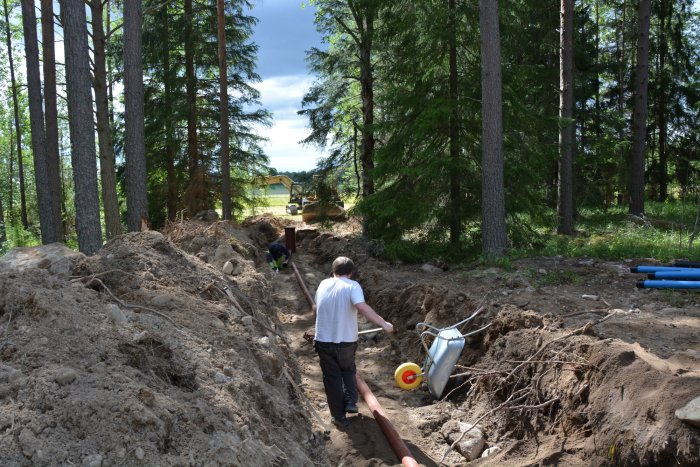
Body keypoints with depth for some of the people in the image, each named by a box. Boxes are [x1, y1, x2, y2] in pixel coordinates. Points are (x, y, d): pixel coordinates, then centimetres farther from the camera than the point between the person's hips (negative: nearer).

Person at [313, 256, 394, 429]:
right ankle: (350, 402, 16)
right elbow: (362, 307, -28)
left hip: (323, 341, 2)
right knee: (348, 370, 27)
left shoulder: (323, 284, 4)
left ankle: (339, 417, 19)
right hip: (346, 341, -2)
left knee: (332, 379, 13)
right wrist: (384, 324, -25)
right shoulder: (352, 286, -11)